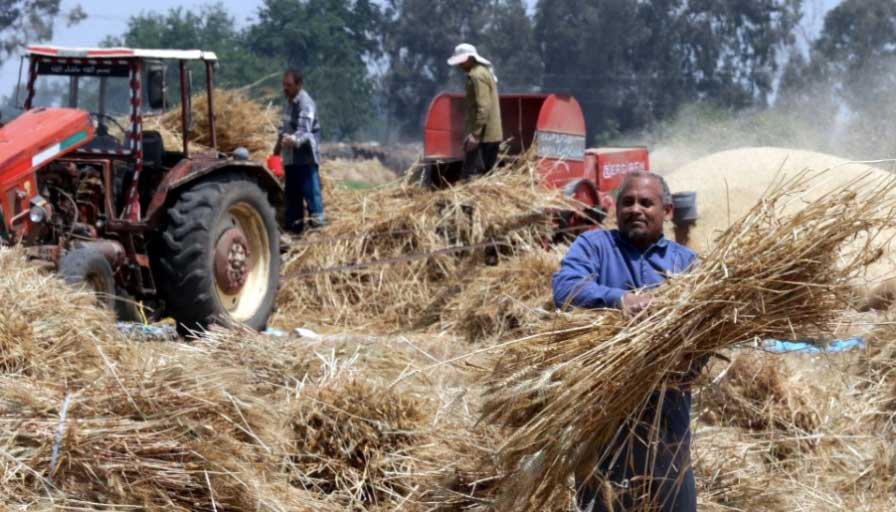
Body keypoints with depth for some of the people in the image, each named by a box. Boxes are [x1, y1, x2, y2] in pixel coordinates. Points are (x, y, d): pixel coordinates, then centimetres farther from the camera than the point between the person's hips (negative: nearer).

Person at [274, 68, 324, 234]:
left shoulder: (305, 104, -17)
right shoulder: (289, 101, 12)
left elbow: (304, 131, -30)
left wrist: (293, 140, -48)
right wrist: (279, 145, 26)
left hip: (306, 158, -9)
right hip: (290, 158, 9)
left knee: (310, 191, -11)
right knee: (292, 194, 14)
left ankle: (317, 222, -9)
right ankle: (294, 226, 23)